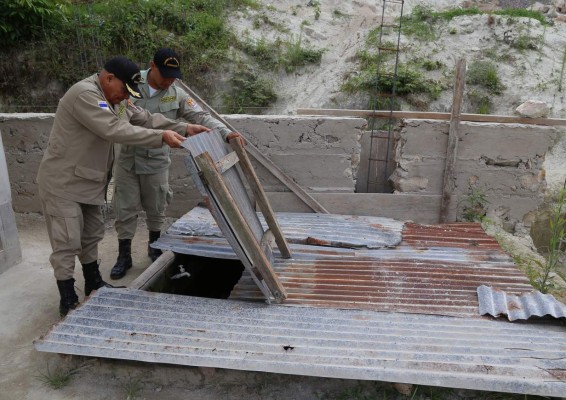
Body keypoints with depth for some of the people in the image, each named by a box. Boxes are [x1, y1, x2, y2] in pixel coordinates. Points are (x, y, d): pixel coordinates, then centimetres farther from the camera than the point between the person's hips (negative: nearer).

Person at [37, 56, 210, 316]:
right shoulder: (85, 94, -23)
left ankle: (94, 284, 35)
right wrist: (162, 137, -30)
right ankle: (68, 301, 10)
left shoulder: (116, 98, 8)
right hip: (62, 183, -9)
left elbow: (146, 119, 5)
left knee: (92, 235, 19)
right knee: (67, 243, -3)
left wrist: (184, 128, -6)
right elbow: (115, 130, -31)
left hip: (89, 182, 9)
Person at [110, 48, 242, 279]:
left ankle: (155, 246, 37)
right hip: (126, 159, 0)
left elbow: (200, 117, -11)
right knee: (125, 209, 6)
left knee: (156, 208, 13)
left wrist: (226, 133, -24)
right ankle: (124, 256, 21)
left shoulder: (177, 94, -5)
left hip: (156, 162, 1)